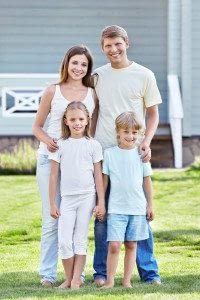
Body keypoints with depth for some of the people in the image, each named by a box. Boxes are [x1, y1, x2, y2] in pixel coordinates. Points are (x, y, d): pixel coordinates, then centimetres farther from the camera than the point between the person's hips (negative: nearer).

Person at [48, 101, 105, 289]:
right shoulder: (60, 145, 3)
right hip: (67, 197, 1)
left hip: (87, 197, -1)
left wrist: (101, 202, 0)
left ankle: (76, 279, 3)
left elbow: (98, 175, 4)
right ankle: (69, 279, 7)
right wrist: (52, 204, 2)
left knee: (80, 240, 1)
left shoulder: (93, 145, 3)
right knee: (64, 241, -4)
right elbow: (53, 176, 5)